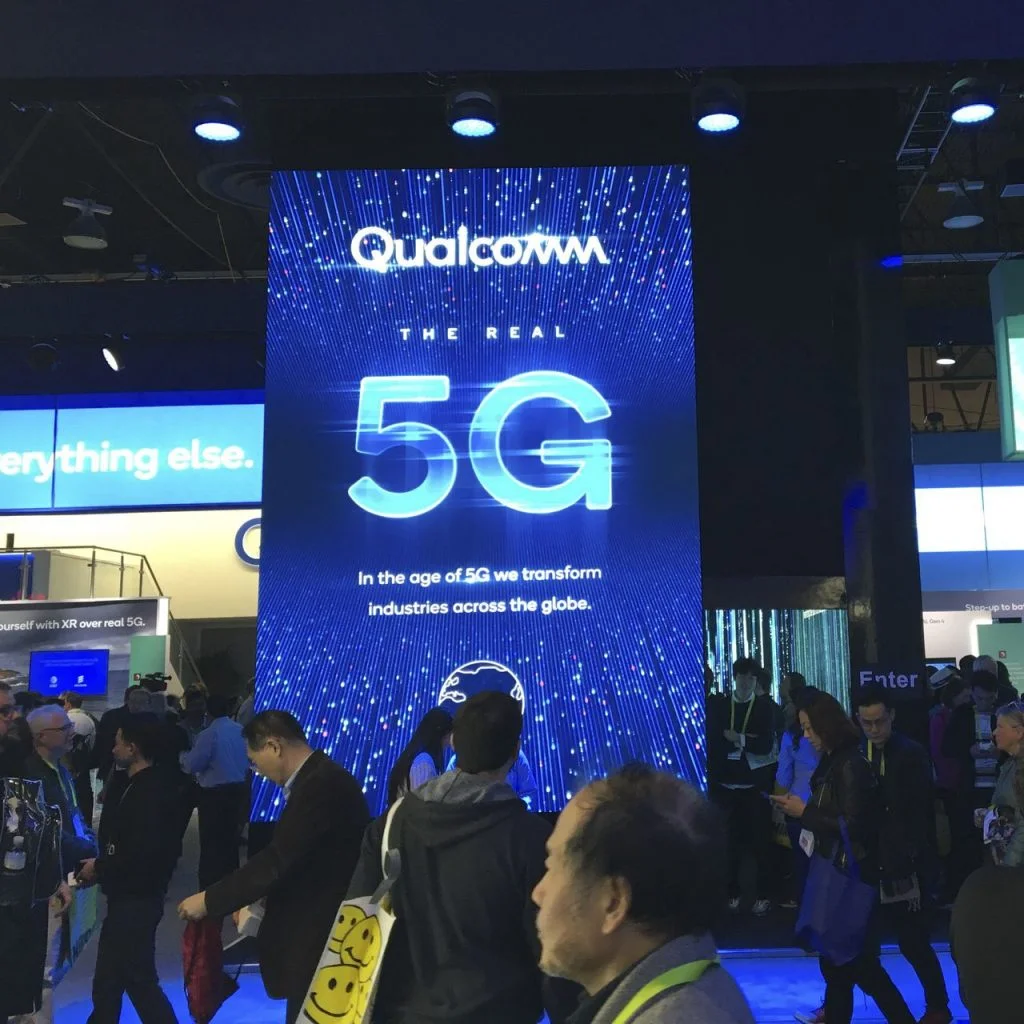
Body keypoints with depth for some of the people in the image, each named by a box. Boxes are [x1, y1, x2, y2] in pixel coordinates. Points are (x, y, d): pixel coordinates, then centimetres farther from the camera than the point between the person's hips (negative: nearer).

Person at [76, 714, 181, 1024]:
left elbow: (142, 853, -28)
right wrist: (100, 866, -1)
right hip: (127, 898, 10)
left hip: (136, 901, -10)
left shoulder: (150, 792, -21)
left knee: (138, 980, 0)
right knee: (107, 981, 19)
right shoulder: (143, 786, 9)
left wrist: (99, 867, -13)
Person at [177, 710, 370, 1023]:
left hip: (322, 940, -10)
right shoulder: (321, 778, 9)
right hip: (320, 933, 10)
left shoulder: (321, 784, -23)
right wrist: (262, 898, 13)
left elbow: (278, 859, -25)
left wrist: (209, 900, -17)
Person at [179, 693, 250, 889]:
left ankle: (210, 887, 5)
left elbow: (192, 765, -8)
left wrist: (184, 756, 11)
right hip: (239, 788, 6)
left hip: (215, 793, -6)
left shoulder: (209, 734, -15)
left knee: (211, 842, 2)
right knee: (230, 837, 18)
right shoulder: (241, 731, 2)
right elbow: (248, 760, 12)